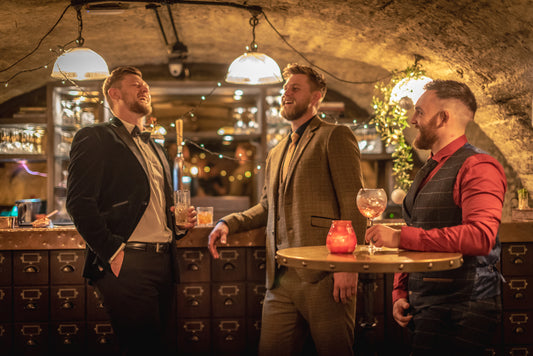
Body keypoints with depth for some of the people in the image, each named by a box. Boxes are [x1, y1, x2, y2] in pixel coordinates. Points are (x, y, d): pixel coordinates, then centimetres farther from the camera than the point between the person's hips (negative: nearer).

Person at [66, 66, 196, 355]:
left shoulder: (155, 148, 24)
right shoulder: (94, 138, 0)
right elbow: (79, 202, -11)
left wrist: (180, 220, 9)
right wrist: (112, 252, -17)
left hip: (164, 262, 7)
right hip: (127, 264, -7)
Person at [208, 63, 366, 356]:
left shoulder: (335, 136, -1)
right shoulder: (275, 154, 23)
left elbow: (353, 204, -9)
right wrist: (228, 222, 13)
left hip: (322, 276, -7)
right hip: (280, 278, 7)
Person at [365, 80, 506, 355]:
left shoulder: (477, 167, -10)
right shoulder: (427, 173, 19)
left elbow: (480, 236, -25)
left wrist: (401, 237, -23)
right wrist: (400, 294, 10)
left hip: (459, 313, -8)